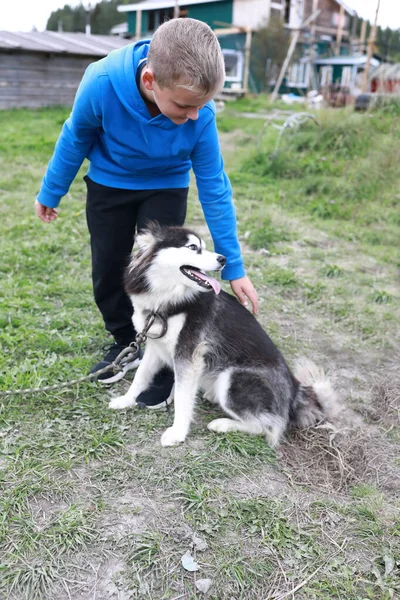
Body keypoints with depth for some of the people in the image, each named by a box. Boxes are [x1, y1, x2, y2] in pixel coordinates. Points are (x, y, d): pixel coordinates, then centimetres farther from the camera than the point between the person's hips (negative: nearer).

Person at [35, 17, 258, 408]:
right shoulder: (102, 83, -34)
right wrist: (50, 192, 0)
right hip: (108, 185, 1)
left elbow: (213, 187, -22)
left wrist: (233, 266, -20)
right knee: (107, 273, 8)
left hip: (166, 189, -1)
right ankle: (125, 343, 31)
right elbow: (75, 139, -14)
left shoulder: (200, 113, -31)